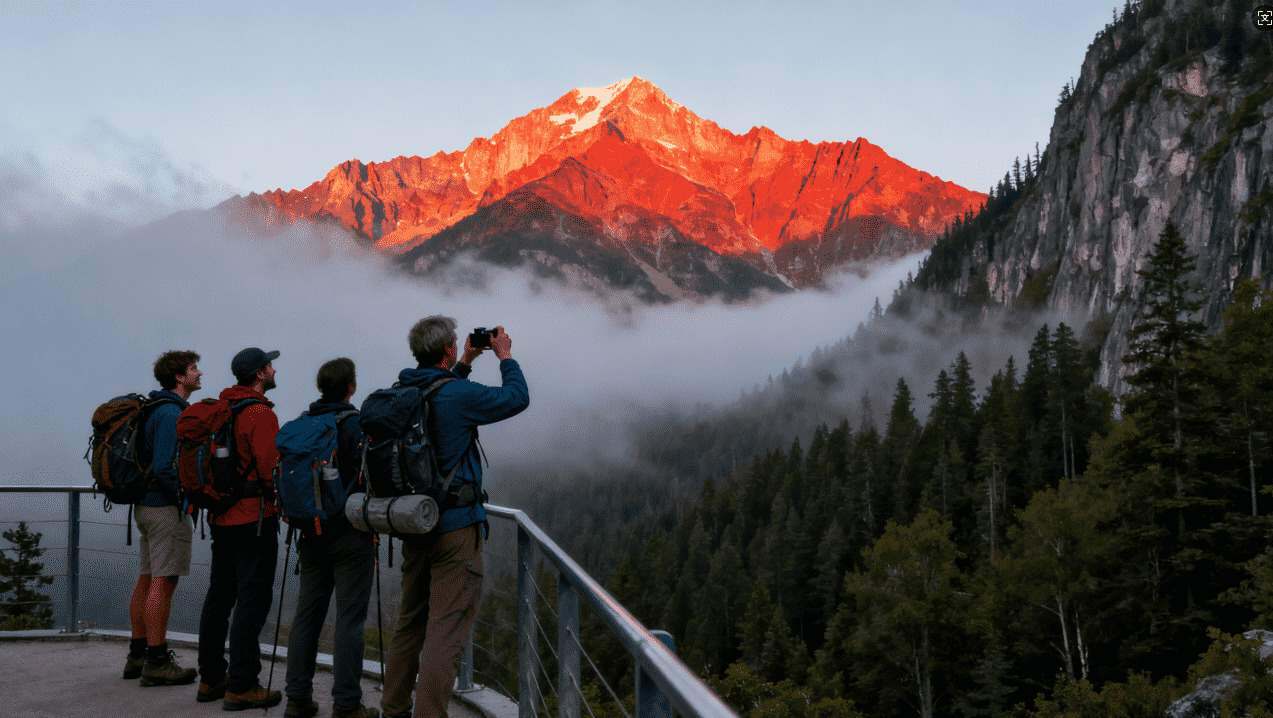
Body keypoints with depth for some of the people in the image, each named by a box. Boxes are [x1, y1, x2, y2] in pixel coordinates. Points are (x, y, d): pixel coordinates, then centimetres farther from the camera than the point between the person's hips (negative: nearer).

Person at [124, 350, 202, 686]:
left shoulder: (159, 410, 15)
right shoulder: (171, 413, -16)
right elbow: (164, 467, -23)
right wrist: (185, 498, -12)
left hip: (146, 505, 10)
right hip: (167, 508, -10)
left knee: (146, 580, 13)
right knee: (163, 583, -7)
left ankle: (138, 655, 20)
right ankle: (157, 662, -4)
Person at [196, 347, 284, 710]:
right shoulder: (260, 414, -15)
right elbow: (271, 468, -20)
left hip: (221, 517, 9)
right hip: (255, 517, -9)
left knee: (220, 596, 14)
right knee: (253, 599, -5)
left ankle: (211, 679, 22)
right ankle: (242, 686, -4)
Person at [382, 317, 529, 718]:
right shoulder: (458, 395, -17)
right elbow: (518, 398, -3)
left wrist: (465, 364, 28)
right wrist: (505, 356, 10)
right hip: (455, 528, -8)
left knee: (409, 624, 18)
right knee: (445, 631, -4)